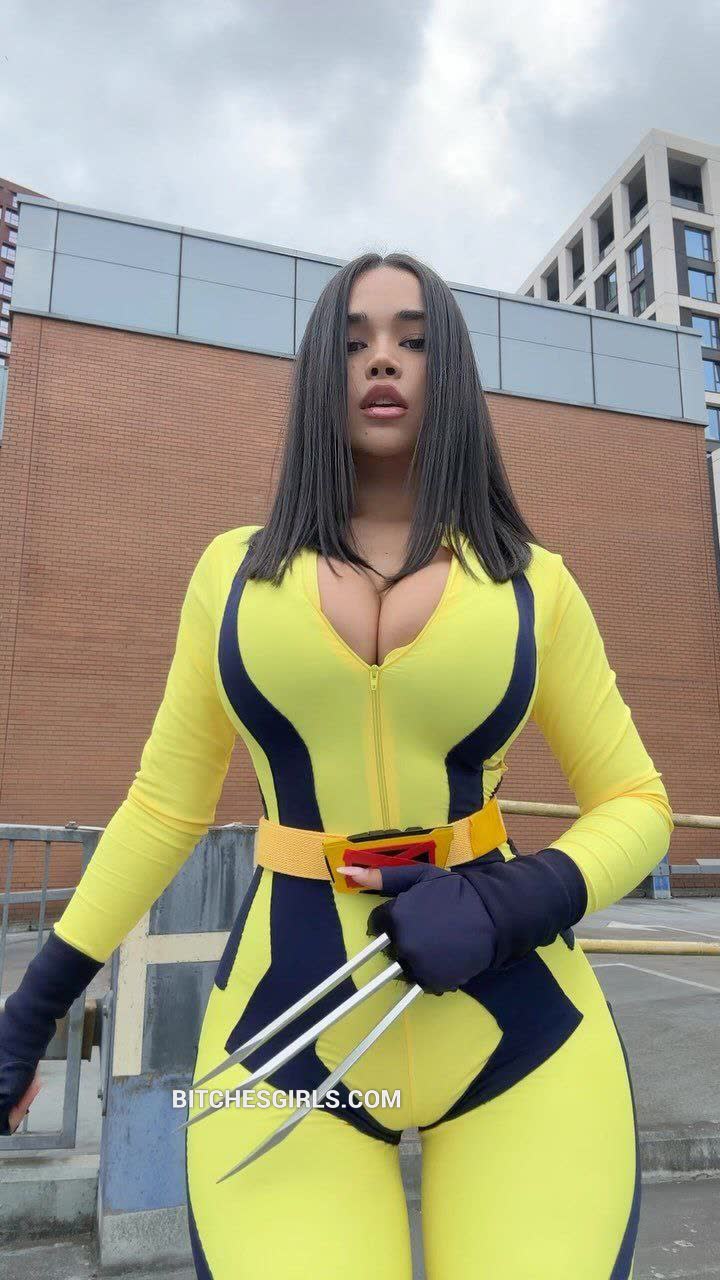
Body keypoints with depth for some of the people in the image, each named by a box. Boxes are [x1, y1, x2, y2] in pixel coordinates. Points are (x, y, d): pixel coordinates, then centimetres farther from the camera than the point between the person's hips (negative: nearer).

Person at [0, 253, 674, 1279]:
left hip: (525, 1038, 1)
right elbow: (167, 804, 10)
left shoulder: (532, 582, 1)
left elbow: (636, 805, 6)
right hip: (284, 1035, 0)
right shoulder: (236, 571, 4)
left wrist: (506, 906, -14)